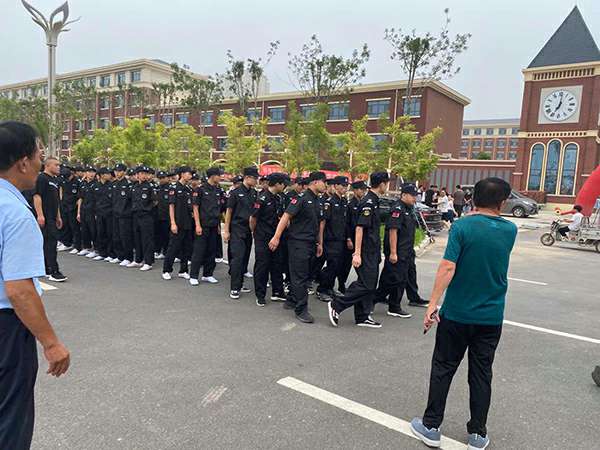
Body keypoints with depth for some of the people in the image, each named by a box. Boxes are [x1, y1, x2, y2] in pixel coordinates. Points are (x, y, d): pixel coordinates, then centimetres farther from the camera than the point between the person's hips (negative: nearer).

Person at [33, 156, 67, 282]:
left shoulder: (55, 180, 18)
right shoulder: (41, 178, -9)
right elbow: (37, 196, -16)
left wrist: (58, 216, 22)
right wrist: (40, 215, -22)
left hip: (52, 217, 9)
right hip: (45, 217, -9)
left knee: (47, 243, 13)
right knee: (51, 242, -11)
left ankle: (46, 270, 20)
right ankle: (54, 272, -10)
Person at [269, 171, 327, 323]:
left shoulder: (317, 202, 15)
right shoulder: (302, 198, -12)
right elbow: (286, 216, -17)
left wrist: (320, 243, 20)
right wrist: (276, 237, -22)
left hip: (311, 244, 9)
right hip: (298, 243, -9)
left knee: (305, 276, 14)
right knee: (300, 277, -4)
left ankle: (291, 301, 28)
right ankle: (301, 310, 3)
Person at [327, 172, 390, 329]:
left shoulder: (373, 201, 14)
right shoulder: (368, 202, -16)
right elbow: (359, 228, -21)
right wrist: (357, 253, -24)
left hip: (373, 252, 10)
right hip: (366, 252, -10)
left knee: (370, 284, 12)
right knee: (365, 284, -9)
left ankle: (362, 317, 18)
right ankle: (336, 305, 0)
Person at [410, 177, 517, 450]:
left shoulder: (462, 227, -13)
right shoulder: (510, 231, 1)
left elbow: (447, 268, -20)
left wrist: (432, 305, -16)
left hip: (457, 314, -3)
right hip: (492, 317, 3)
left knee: (443, 369, 9)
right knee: (481, 374, 13)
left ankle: (431, 427, 18)